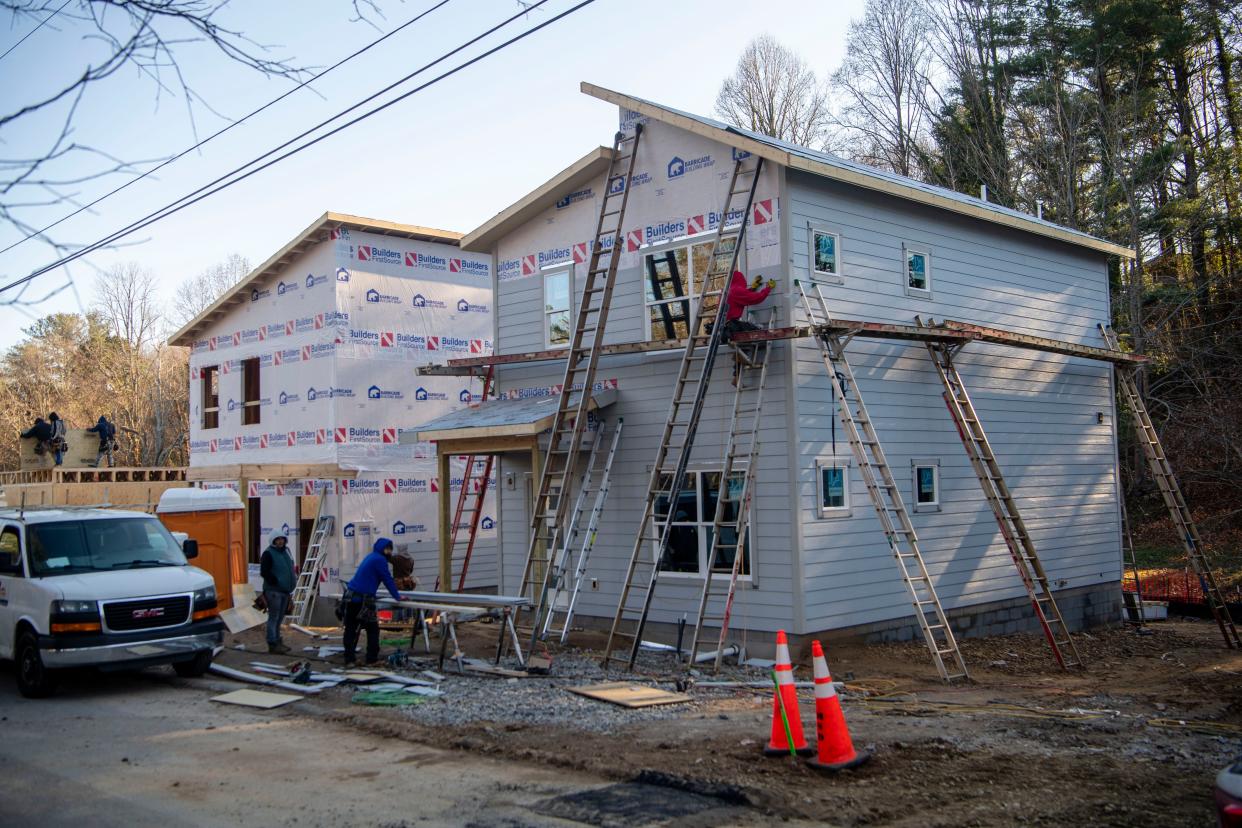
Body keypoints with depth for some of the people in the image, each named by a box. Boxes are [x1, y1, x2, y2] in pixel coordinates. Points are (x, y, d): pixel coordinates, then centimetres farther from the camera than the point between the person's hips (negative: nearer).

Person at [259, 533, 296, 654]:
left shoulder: (286, 551, 14)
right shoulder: (268, 553, -10)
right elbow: (264, 572, -17)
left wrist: (290, 586, 14)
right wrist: (276, 582, -15)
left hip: (285, 590, 8)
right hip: (274, 590, -8)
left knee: (280, 617, 14)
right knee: (274, 617, -6)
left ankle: (277, 641, 22)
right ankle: (272, 644, -3)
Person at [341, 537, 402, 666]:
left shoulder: (371, 557, 21)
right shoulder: (380, 560, -8)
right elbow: (388, 579, -6)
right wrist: (397, 597, 3)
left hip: (350, 596, 9)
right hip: (362, 599, -9)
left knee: (351, 629, 7)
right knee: (373, 629, 2)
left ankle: (349, 659, 8)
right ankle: (372, 659, 5)